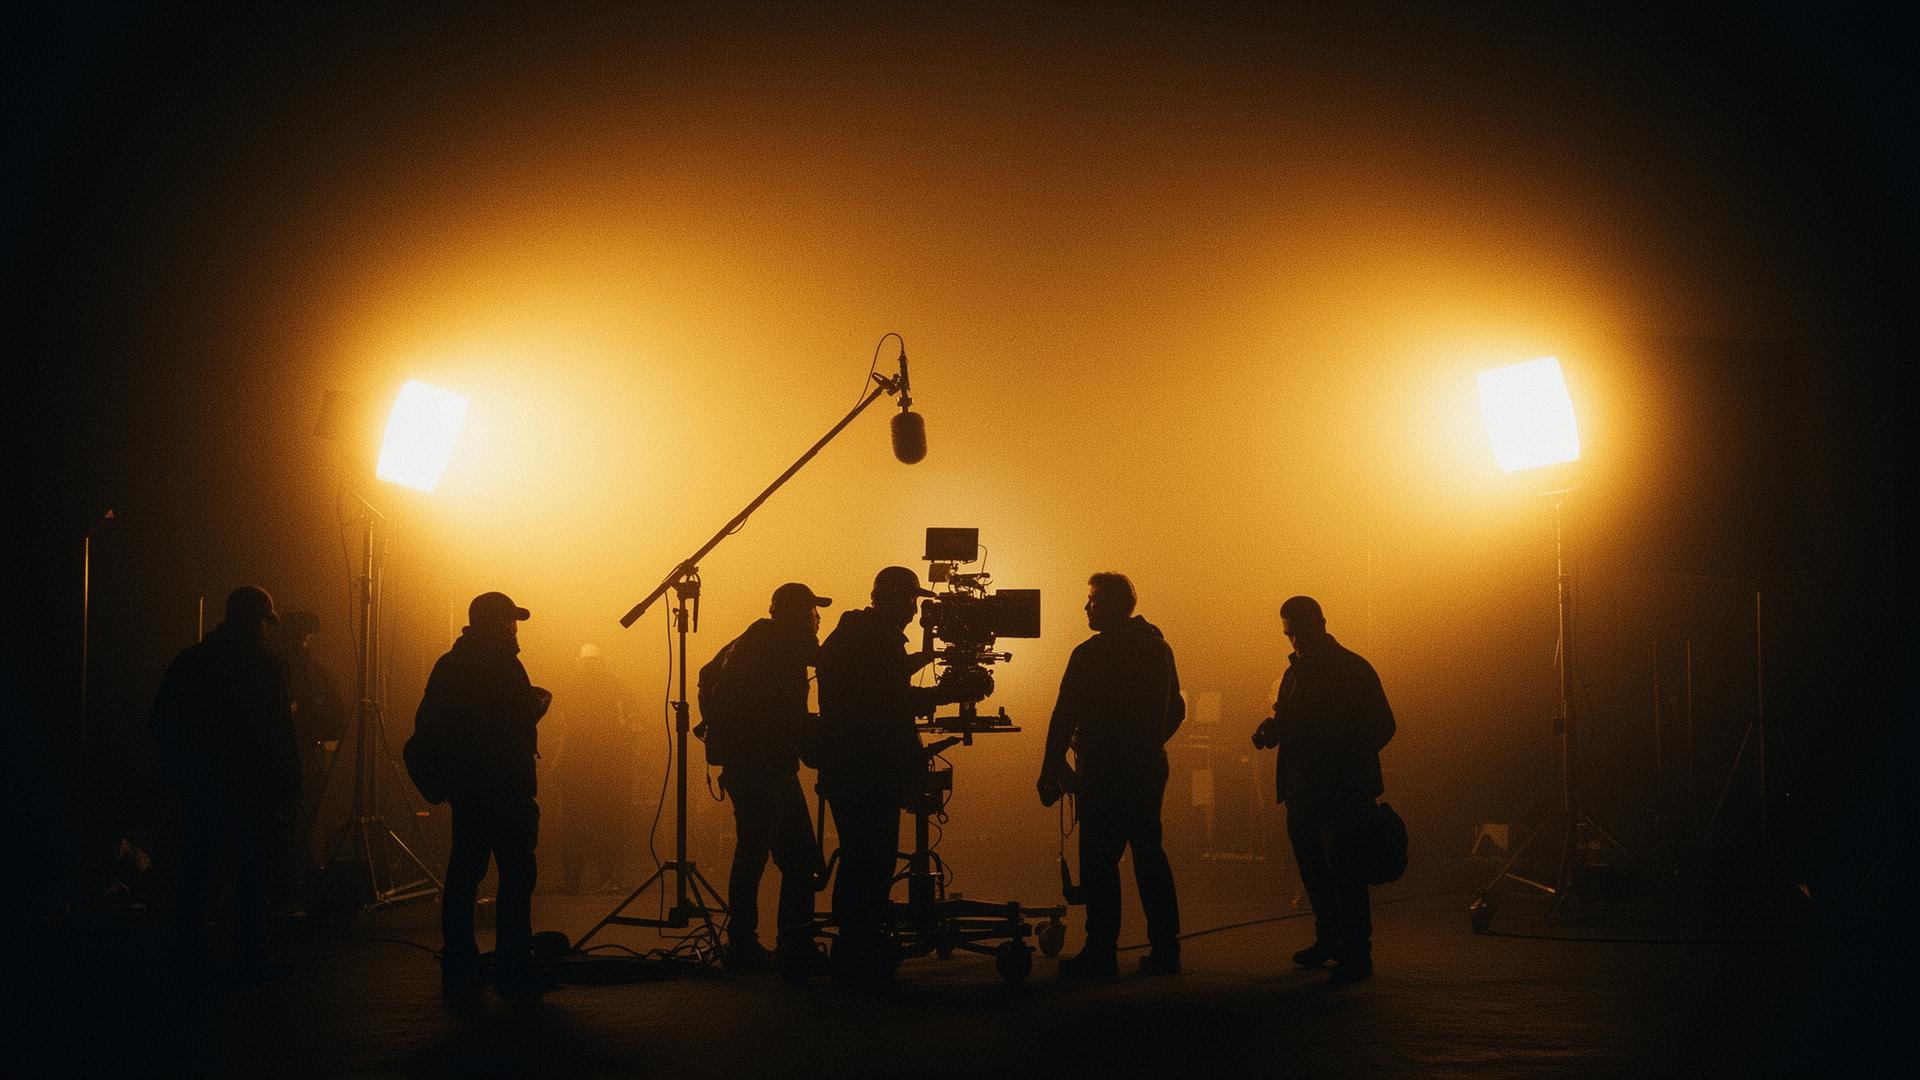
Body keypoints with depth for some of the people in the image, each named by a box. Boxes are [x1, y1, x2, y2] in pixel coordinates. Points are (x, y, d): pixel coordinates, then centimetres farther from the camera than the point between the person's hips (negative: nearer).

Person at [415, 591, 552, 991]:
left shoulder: (447, 665, 12)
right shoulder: (504, 665, -11)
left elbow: (426, 725, 12)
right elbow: (521, 722, -16)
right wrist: (538, 704, 3)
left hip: (464, 785, 8)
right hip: (505, 785, -8)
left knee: (463, 872, 11)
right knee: (516, 873, -4)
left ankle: (458, 965, 13)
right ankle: (512, 966, -6)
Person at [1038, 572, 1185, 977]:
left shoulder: (1090, 655, -11)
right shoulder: (1159, 648, 11)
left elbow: (1065, 716, -13)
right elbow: (1176, 710, 18)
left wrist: (1051, 769, -10)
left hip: (1104, 772, -7)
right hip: (1150, 769, 7)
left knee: (1099, 858, -2)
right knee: (1149, 852, 13)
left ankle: (1102, 951, -2)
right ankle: (1165, 948, 14)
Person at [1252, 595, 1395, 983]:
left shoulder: (1354, 669, -8)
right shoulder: (1296, 670, 13)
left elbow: (1382, 727, -11)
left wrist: (1339, 748, -23)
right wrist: (1270, 729, -2)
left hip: (1344, 791, -7)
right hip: (1302, 791, 7)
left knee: (1344, 874, -6)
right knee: (1313, 871, 15)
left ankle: (1356, 953, 2)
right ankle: (1329, 939, 29)